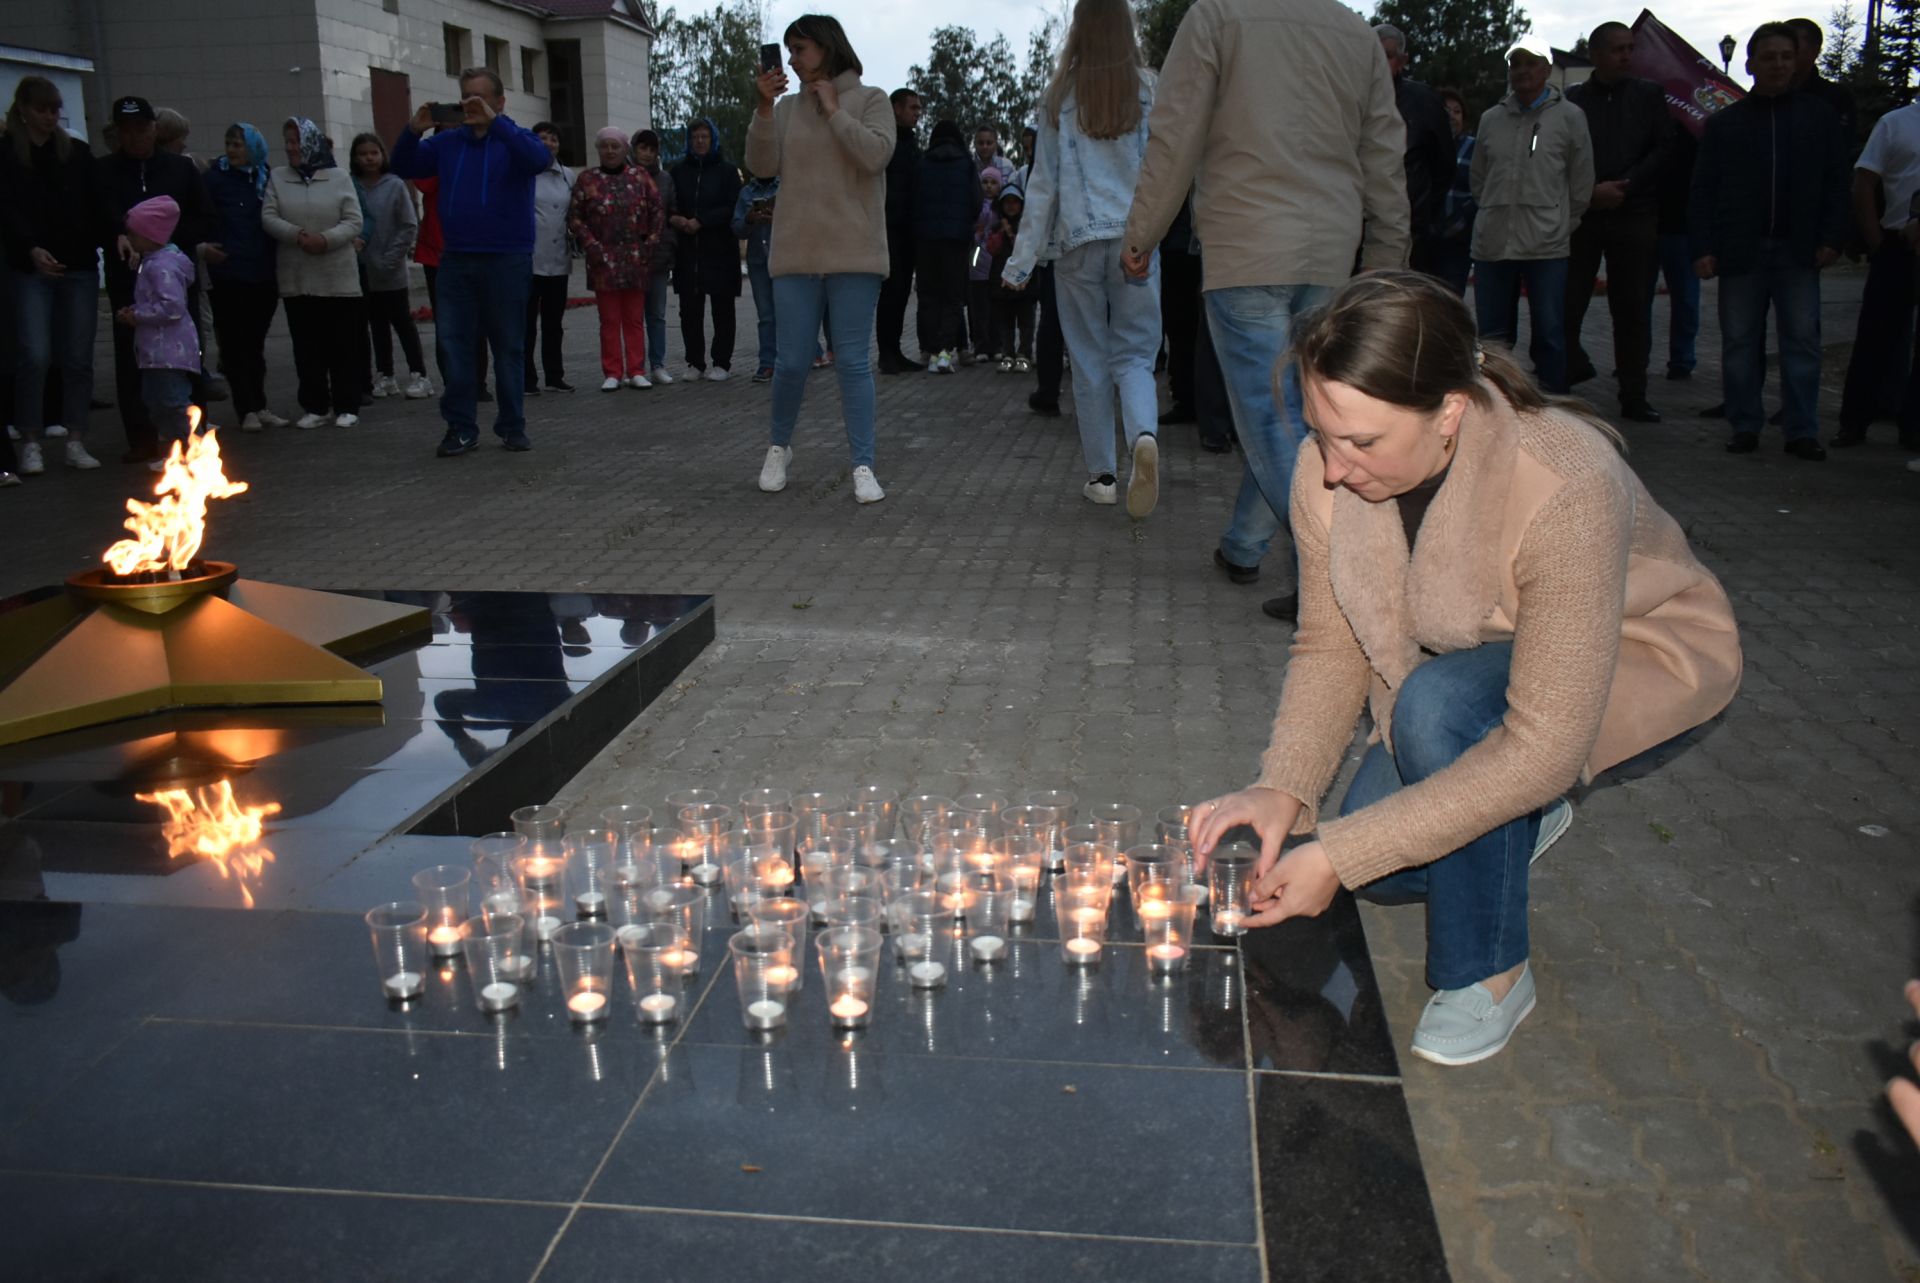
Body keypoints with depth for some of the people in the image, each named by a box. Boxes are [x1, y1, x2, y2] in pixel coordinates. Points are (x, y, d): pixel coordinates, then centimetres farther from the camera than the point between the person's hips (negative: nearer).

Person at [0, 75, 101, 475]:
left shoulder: (77, 152, 10)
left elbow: (98, 202, 7)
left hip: (79, 266, 2)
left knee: (78, 358, 3)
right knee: (34, 356, -8)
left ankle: (75, 442, 11)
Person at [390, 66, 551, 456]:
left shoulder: (514, 139, 0)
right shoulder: (447, 142, 11)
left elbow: (540, 159, -22)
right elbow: (403, 168, 11)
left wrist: (493, 122, -26)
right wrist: (413, 131, -7)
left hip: (506, 262, -3)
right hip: (456, 259, 4)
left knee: (509, 346, 5)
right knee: (453, 342, 1)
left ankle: (512, 426, 15)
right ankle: (460, 427, 8)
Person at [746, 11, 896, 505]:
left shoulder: (869, 100, 3)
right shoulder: (787, 108, 11)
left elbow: (876, 154, -12)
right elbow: (762, 166, 1)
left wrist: (833, 110, -8)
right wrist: (764, 107, -8)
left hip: (853, 254, -3)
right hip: (796, 255, 3)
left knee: (853, 361, -3)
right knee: (791, 361, 4)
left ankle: (863, 465, 1)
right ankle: (779, 447, 26)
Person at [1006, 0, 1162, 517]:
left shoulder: (1060, 97, 2)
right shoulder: (1150, 91, 2)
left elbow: (1044, 185, 2)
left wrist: (1021, 260, 6)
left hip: (1078, 242, 0)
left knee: (1090, 362, 10)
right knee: (1134, 354, 6)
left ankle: (1101, 474, 13)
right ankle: (1144, 436, -24)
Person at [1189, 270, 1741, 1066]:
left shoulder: (1565, 491, -39)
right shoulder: (1328, 471, -22)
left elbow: (1544, 746, -37)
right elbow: (1329, 648, -12)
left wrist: (1342, 853, -37)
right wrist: (1282, 790, -28)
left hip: (1640, 664, -5)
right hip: (1472, 678, 6)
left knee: (1437, 700, -35)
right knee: (1376, 870, -10)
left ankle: (1489, 973, -13)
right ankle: (1522, 820, 23)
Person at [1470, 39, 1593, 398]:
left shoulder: (1569, 117, 3)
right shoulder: (1490, 118, 11)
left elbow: (1581, 183, 6)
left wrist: (1562, 225, 5)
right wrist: (1493, 215, 13)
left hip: (1546, 246, -3)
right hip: (1492, 244, 3)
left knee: (1549, 335, -1)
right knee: (1492, 337, 8)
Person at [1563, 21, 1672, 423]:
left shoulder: (1649, 95, 11)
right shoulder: (1571, 100, 6)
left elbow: (1664, 150, 5)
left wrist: (1624, 187, -7)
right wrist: (1591, 192, -10)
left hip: (1635, 215, 1)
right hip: (1581, 214, -1)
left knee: (1633, 310, 2)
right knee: (1565, 302, -8)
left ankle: (1633, 397, 7)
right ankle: (1572, 367, 13)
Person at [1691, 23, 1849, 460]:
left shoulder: (1819, 118, 9)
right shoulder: (1723, 123, 9)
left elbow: (1836, 183, 8)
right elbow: (1704, 190, 5)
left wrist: (1831, 239, -4)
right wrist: (1704, 248, -5)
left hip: (1797, 250, 0)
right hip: (1740, 251, 0)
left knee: (1802, 339, -1)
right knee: (1739, 342, 2)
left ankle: (1802, 431, 3)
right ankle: (1745, 427, 10)